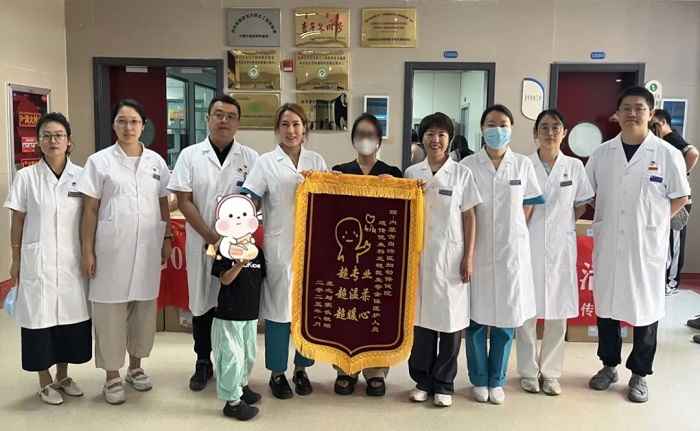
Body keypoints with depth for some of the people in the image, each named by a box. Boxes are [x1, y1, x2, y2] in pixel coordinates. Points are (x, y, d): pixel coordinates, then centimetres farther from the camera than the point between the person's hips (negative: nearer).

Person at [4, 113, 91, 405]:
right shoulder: (26, 177, -2)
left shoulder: (81, 175, 1)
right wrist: (16, 261, 2)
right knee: (39, 318, 3)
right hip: (37, 261, -1)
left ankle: (63, 376, 27)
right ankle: (45, 382, 20)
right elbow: (18, 222, 2)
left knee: (70, 316, 8)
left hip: (71, 260, 2)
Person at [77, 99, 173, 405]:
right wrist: (87, 251, -5)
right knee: (111, 309, 3)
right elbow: (91, 209, -2)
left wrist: (167, 239, 7)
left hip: (147, 245, 3)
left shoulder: (156, 161, 7)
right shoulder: (99, 161, -1)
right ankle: (112, 376, 17)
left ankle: (136, 366, 29)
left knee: (144, 306, 11)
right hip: (112, 246, -3)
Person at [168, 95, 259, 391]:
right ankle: (203, 363, 25)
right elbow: (184, 201, -3)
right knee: (202, 303, 9)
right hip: (201, 242, 0)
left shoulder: (250, 158, 3)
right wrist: (211, 237, -11)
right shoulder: (190, 155, 2)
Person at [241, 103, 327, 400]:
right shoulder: (266, 163, 0)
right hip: (279, 247, -3)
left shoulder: (317, 161, 8)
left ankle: (301, 369, 26)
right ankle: (277, 373, 19)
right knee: (279, 309, 4)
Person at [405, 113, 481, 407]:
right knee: (420, 318, 6)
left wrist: (468, 258, -4)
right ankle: (422, 380, 19)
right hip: (419, 254, 2)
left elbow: (469, 218, 1)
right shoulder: (412, 173, 7)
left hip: (450, 256, -2)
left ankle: (444, 384, 16)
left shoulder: (462, 173, 1)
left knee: (450, 320, 3)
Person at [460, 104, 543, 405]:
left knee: (506, 318, 7)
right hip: (478, 251, -1)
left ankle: (497, 380, 22)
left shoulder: (523, 165, 2)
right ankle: (479, 379, 21)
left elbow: (528, 207, 10)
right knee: (476, 318, 5)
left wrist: (513, 233, 3)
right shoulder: (468, 165, -1)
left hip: (511, 251, 1)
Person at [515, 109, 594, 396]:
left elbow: (581, 205, 11)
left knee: (558, 312, 7)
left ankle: (550, 372, 21)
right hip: (528, 246, -1)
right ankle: (528, 371, 18)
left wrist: (562, 223, 1)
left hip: (561, 247, 2)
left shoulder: (574, 167, 3)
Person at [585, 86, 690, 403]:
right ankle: (609, 366, 30)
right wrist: (606, 217, 4)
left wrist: (651, 221, -3)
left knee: (645, 308, 8)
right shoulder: (602, 153, 2)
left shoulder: (666, 153, -6)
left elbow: (680, 197, 1)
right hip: (607, 244, 3)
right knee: (606, 305, 12)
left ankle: (639, 374, 24)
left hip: (647, 244, -2)